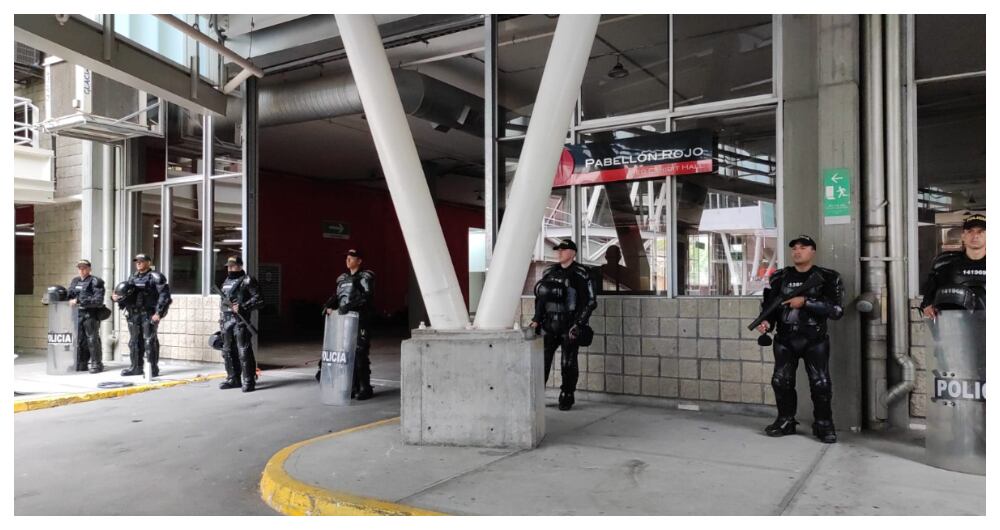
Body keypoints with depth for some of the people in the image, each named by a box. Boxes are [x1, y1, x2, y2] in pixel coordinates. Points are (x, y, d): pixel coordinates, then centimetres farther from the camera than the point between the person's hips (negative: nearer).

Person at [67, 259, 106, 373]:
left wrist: (79, 301, -20)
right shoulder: (75, 281, 16)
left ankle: (96, 365, 3)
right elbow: (69, 295, 23)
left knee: (92, 339, -4)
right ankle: (81, 365, 20)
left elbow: (98, 300, -16)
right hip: (78, 314, 7)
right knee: (80, 340, 11)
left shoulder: (95, 282, -6)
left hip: (91, 315, -7)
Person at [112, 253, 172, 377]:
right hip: (133, 314, 7)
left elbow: (164, 296, -11)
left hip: (149, 314, -7)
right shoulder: (132, 278, 18)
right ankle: (136, 367, 20)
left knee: (149, 341, -7)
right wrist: (116, 297, 1)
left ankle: (153, 369, -2)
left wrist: (159, 313, -17)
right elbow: (125, 295, 22)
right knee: (134, 341, 11)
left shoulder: (155, 277, -4)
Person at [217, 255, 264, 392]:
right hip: (227, 322, 8)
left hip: (240, 321, -8)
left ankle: (248, 381, -5)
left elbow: (259, 299, -11)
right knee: (228, 352, 12)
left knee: (244, 352, -9)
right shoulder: (226, 282, 19)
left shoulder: (248, 281, -4)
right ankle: (233, 379, 22)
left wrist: (242, 307, -21)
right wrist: (221, 320, 21)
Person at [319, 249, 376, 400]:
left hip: (360, 321, -6)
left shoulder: (365, 277, -2)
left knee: (360, 354, -8)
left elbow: (367, 296, -15)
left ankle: (365, 388, 0)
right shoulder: (343, 278, 18)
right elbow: (337, 296, 16)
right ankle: (354, 386, 15)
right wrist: (329, 306, -4)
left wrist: (350, 305, -24)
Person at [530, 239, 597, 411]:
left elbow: (590, 302, -6)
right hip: (550, 326, 4)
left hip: (570, 327, -4)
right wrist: (536, 320, 11)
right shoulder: (550, 272, 11)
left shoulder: (581, 274, -4)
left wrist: (578, 324, -12)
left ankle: (567, 398, 14)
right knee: (542, 359, 2)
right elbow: (540, 298, 18)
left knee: (568, 363, 1)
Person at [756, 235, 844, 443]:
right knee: (781, 381, 5)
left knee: (820, 383, -5)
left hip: (814, 340, -3)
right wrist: (766, 321, -15)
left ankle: (823, 424, 12)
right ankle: (786, 421, 21)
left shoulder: (828, 278, -2)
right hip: (785, 339, 3)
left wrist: (805, 302, -18)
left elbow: (836, 309, -12)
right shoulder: (779, 277, 8)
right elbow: (769, 303, 6)